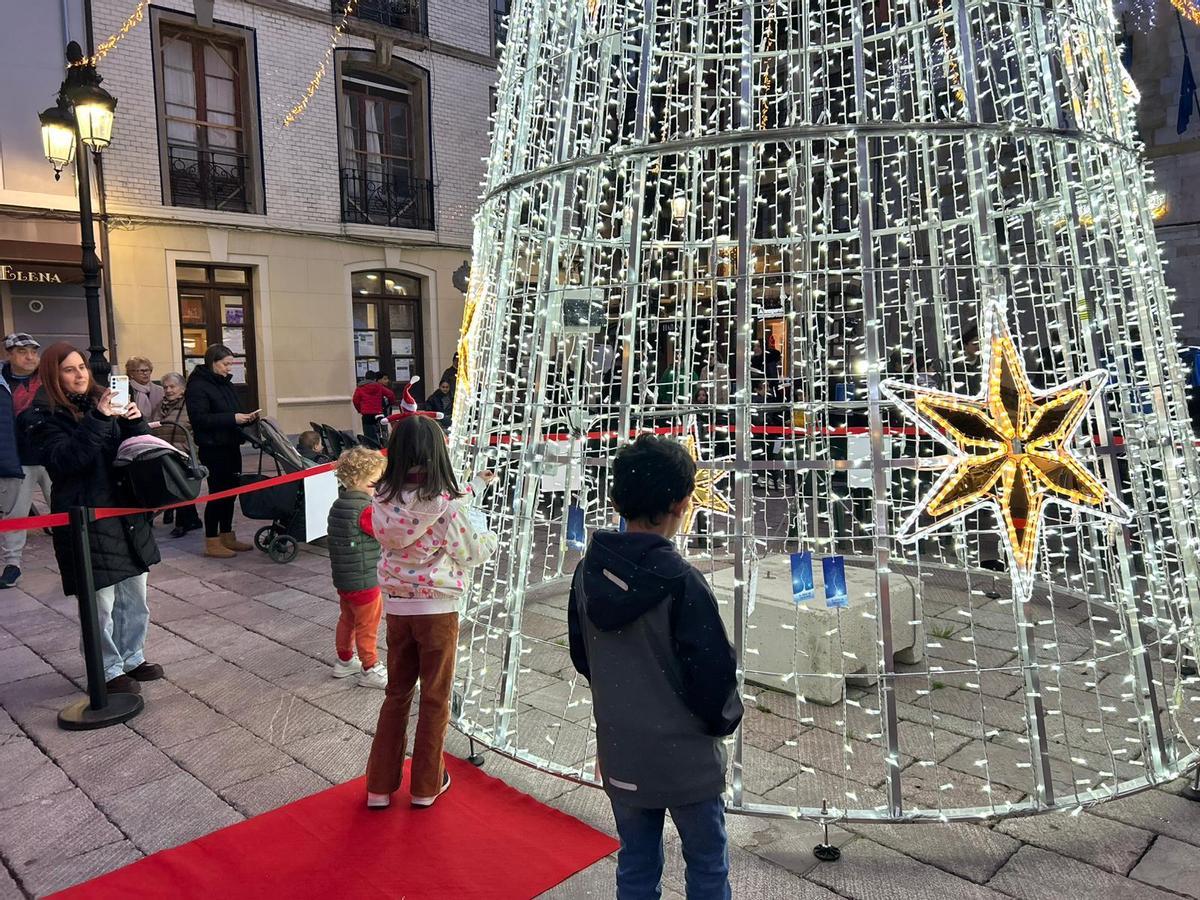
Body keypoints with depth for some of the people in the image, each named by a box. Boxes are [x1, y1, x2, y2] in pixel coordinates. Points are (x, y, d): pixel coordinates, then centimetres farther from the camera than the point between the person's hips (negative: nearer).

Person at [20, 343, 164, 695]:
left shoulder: (101, 401, 10)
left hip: (127, 509, 6)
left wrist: (135, 421, -8)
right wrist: (97, 421, -27)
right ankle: (109, 671, 17)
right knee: (101, 601, 0)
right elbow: (66, 459, -20)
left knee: (135, 593, 14)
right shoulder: (42, 416, -6)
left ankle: (133, 658, 31)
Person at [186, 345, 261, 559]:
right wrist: (232, 419, -23)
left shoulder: (225, 384, 16)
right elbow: (200, 418, -20)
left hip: (231, 446, 8)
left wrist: (248, 417, 5)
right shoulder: (198, 386, -11)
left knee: (230, 491, 11)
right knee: (217, 493, -3)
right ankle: (212, 543, 6)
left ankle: (227, 537, 22)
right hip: (213, 449, -8)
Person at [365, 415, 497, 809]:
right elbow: (470, 554, -11)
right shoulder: (446, 504, -22)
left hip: (396, 607, 4)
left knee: (397, 693, 20)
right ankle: (426, 785, 27)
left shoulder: (383, 499, -7)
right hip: (437, 610, -4)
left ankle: (380, 785, 27)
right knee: (435, 698, 14)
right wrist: (491, 538, 10)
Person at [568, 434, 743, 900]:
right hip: (684, 757, -5)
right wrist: (725, 719, 2)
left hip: (619, 755, 5)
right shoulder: (679, 581, -24)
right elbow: (713, 673, -19)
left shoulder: (588, 571, -7)